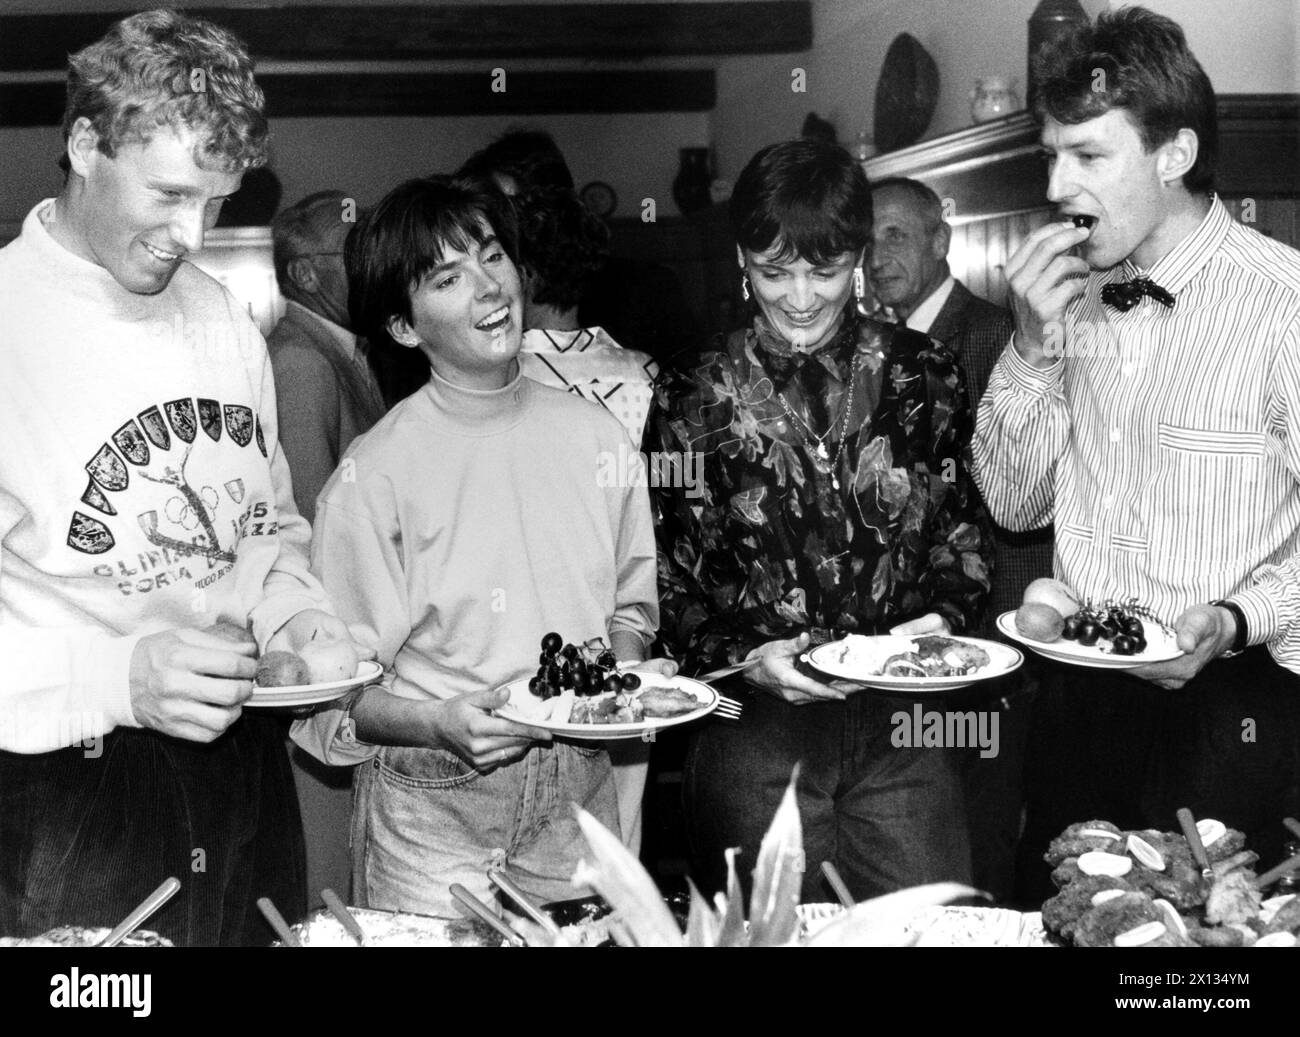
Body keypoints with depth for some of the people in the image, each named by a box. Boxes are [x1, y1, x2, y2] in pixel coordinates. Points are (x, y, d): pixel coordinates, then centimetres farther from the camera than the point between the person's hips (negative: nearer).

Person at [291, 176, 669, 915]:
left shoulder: (597, 437, 2)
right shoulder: (374, 476, -12)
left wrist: (625, 674, -4)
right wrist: (439, 726, -24)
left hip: (579, 793, 4)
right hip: (433, 810, -3)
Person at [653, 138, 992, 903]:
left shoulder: (923, 375, 2)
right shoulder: (700, 403, -1)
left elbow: (966, 531, 10)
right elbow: (671, 586, 3)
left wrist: (947, 615, -8)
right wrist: (745, 659, -13)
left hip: (904, 728, 1)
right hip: (758, 737, -1)